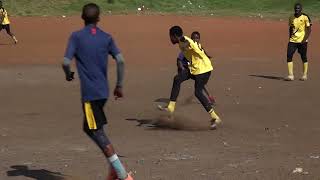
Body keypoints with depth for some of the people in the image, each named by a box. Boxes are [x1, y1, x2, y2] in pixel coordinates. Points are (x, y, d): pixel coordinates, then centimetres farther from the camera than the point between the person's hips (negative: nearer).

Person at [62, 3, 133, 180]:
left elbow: (66, 62, -12)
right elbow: (120, 60, -5)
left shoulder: (76, 36, -5)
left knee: (97, 132, -3)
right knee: (89, 127, 23)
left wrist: (68, 75, 10)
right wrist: (119, 85, 5)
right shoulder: (106, 38, 5)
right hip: (103, 91, 6)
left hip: (89, 92, -6)